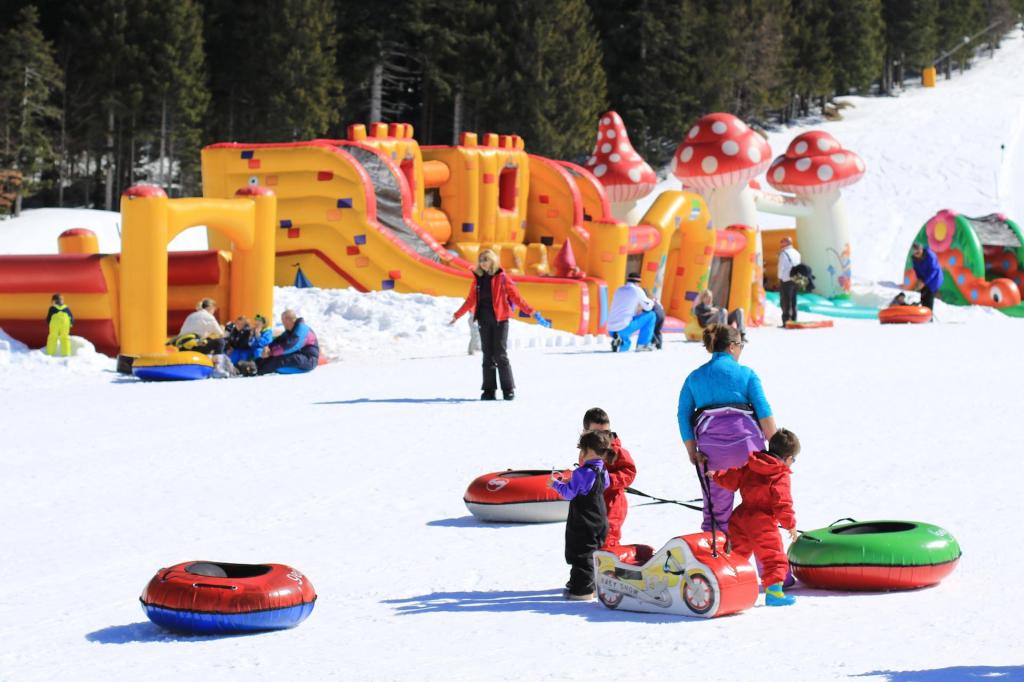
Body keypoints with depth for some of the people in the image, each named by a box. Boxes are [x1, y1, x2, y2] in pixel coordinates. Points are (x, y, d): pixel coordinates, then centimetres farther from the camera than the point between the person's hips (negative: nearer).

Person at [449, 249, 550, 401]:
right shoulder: (478, 279, 10)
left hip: (500, 320, -4)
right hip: (484, 321, 4)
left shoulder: (502, 277, -2)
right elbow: (471, 301, 20)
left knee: (500, 355, -7)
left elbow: (516, 297, -4)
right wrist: (457, 315, 25)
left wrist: (533, 313, -12)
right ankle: (489, 390, 8)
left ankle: (508, 390, -2)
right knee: (488, 355, 5)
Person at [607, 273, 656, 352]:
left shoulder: (618, 290, 19)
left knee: (625, 346, 34)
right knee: (651, 315, 8)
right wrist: (652, 302, 30)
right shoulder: (637, 290, 0)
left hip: (611, 330, 6)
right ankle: (642, 344, 6)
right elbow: (648, 307, 8)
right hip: (624, 328, -6)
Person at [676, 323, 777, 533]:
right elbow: (764, 412, -5)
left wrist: (692, 452, 6)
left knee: (716, 509, 11)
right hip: (746, 443, -3)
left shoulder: (694, 377, 13)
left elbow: (683, 415, 6)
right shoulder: (745, 373, 3)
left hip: (711, 450, 3)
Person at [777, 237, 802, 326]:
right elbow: (798, 265, 11)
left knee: (785, 302, -3)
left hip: (786, 280, -7)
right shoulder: (797, 253, 10)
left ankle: (786, 321, -6)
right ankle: (794, 320, 14)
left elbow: (781, 267, -12)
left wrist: (780, 278, 0)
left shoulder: (784, 253, -12)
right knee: (793, 301, 13)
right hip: (795, 280, 7)